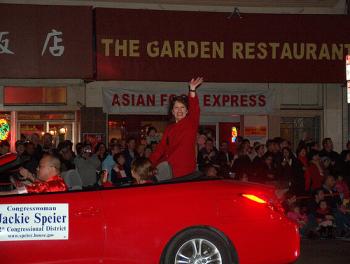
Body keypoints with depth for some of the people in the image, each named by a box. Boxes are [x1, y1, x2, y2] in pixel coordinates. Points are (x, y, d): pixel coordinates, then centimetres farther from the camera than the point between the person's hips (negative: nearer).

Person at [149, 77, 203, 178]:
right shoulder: (169, 129, 14)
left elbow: (195, 110, -15)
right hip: (169, 170, 4)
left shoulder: (191, 123, 2)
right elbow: (161, 148, 13)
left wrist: (192, 90, -29)